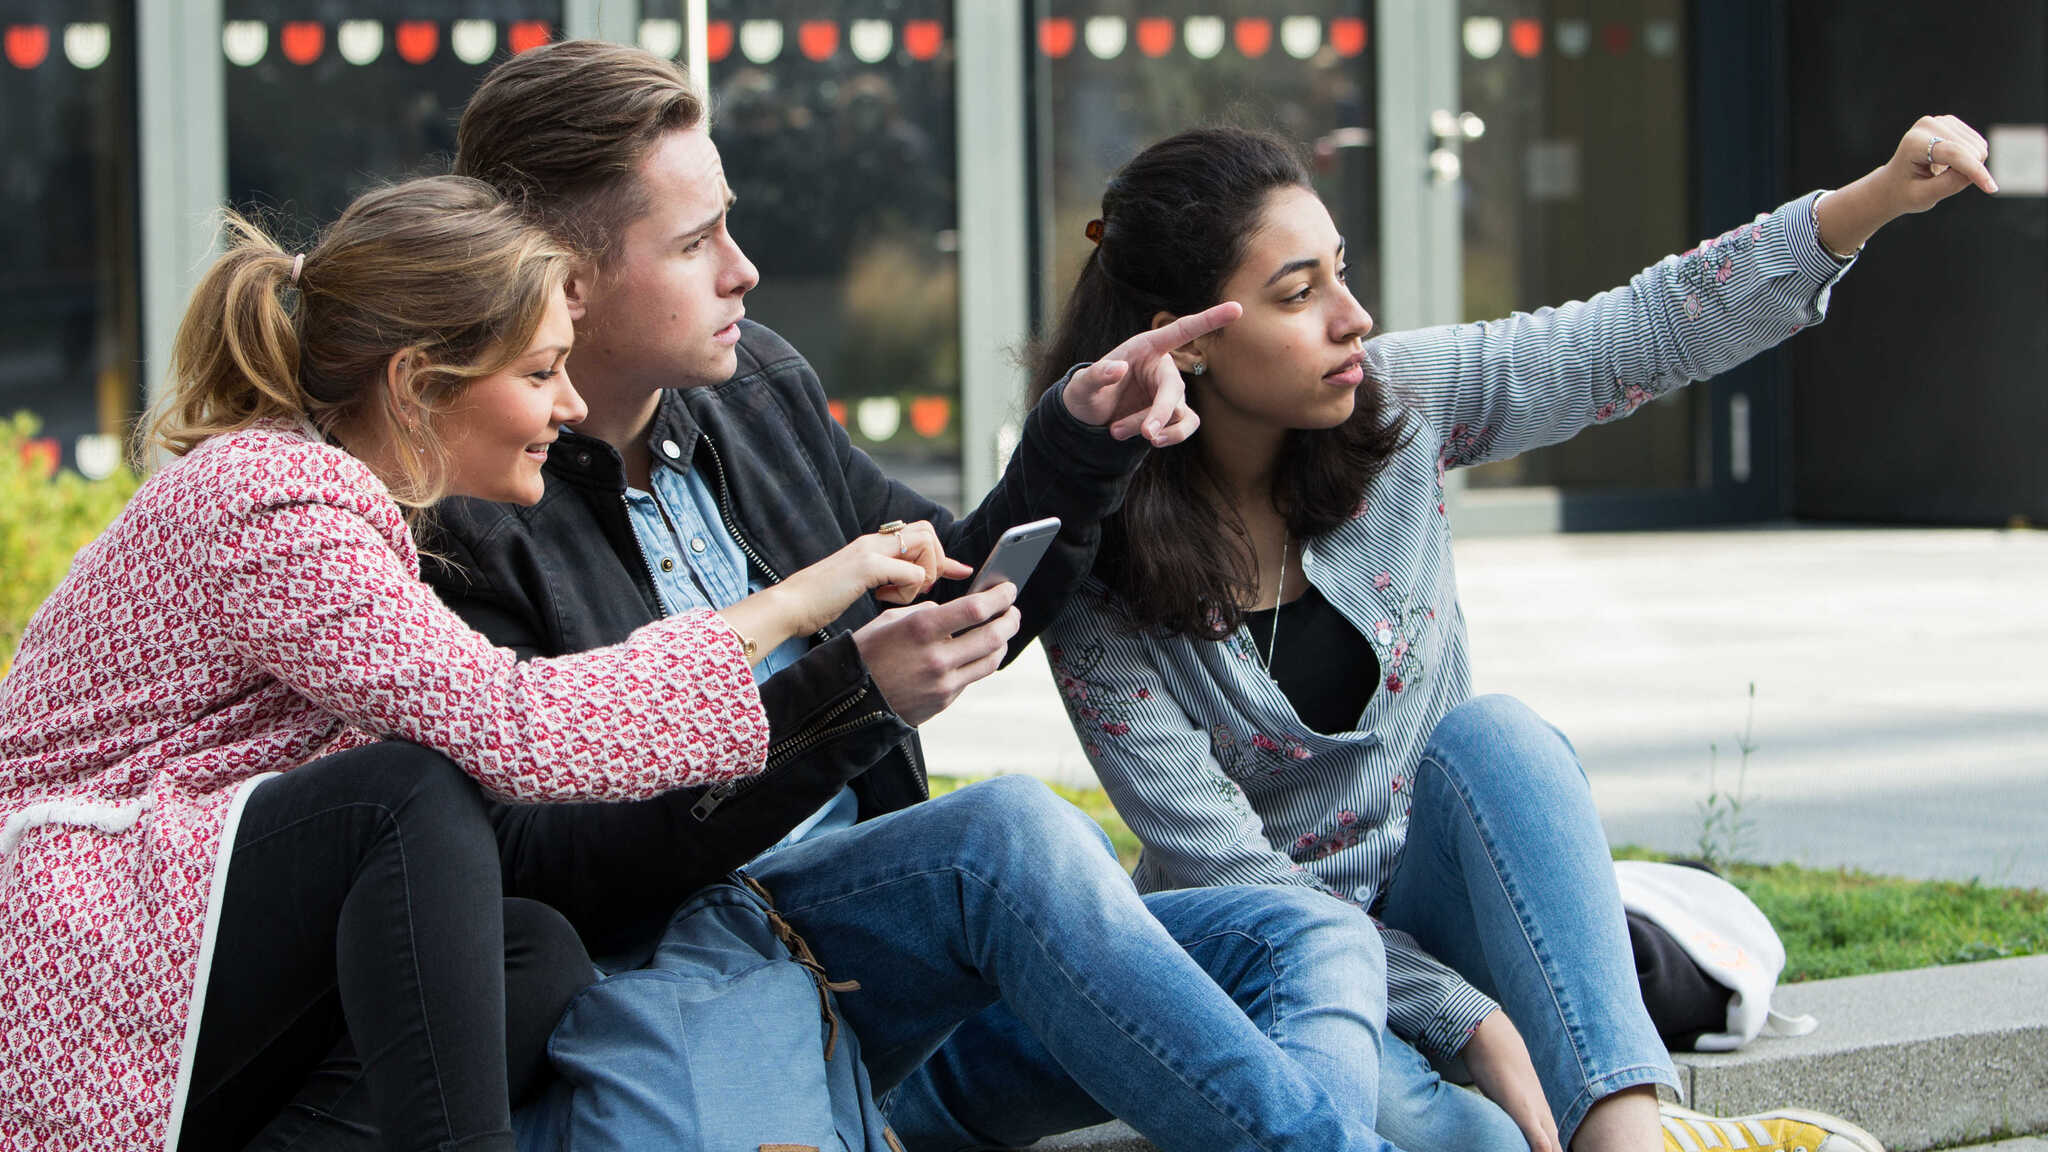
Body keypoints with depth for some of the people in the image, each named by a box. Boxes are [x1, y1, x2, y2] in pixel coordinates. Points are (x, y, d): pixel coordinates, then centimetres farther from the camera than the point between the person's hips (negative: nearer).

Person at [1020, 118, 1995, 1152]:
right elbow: (1224, 872, -19)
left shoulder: (1395, 402, -6)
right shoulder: (1096, 585, -16)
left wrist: (1886, 194, -18)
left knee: (1489, 737, -30)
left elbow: (1650, 330, -5)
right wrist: (1471, 1021, -27)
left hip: (1433, 902, 5)